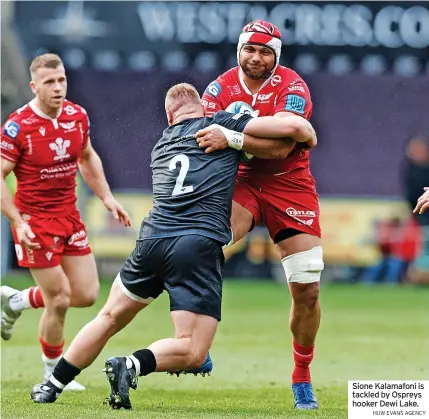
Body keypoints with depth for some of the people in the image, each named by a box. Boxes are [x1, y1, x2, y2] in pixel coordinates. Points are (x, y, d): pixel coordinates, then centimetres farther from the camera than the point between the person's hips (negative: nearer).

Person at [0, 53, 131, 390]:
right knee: (59, 300, -6)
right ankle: (54, 373, 16)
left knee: (87, 295, 5)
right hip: (34, 221, -6)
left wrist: (107, 197, 12)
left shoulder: (78, 116, 0)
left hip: (69, 216, 6)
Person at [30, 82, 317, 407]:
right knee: (193, 352, -3)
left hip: (153, 240, 5)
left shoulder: (161, 146, 22)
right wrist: (304, 132, 22)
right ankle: (132, 365, -25)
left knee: (109, 319, 24)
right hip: (201, 246, -5)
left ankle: (52, 386, 25)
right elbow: (296, 129, 3)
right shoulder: (221, 124, 7)